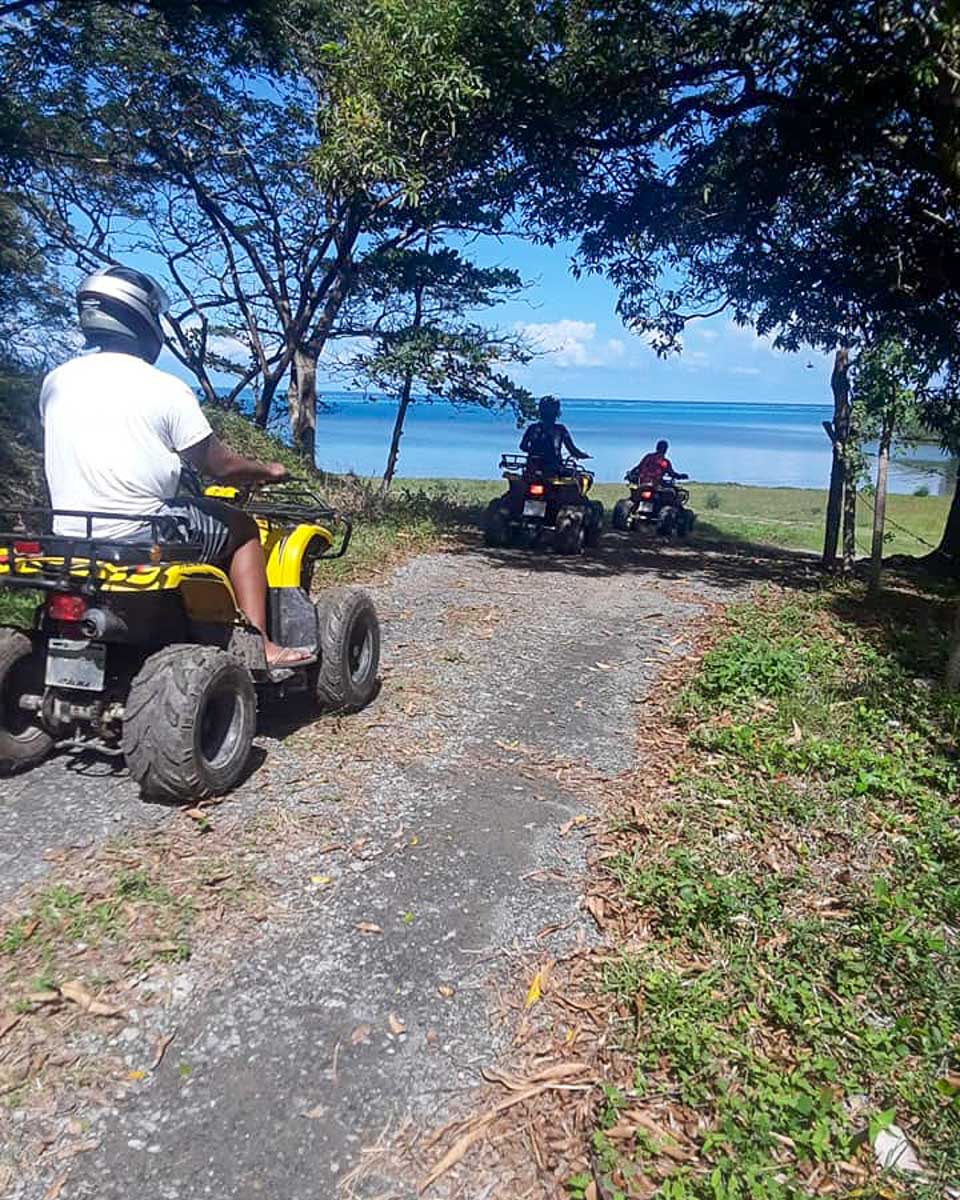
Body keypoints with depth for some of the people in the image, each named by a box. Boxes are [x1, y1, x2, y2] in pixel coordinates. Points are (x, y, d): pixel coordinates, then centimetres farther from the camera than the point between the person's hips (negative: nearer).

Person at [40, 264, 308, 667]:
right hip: (142, 538, -6)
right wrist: (268, 471, 14)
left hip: (70, 537, 6)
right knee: (241, 528, 14)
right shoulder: (165, 389, -10)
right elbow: (218, 466, -5)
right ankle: (259, 645, 5)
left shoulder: (55, 383, 6)